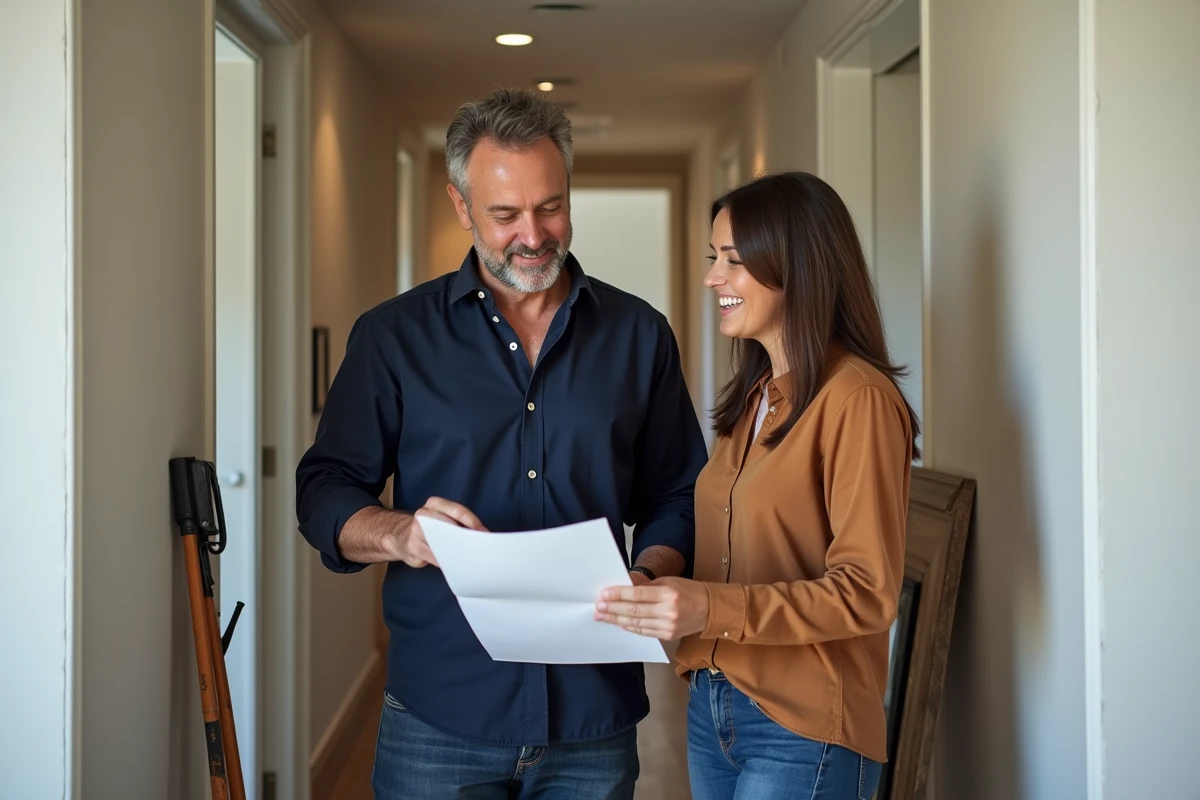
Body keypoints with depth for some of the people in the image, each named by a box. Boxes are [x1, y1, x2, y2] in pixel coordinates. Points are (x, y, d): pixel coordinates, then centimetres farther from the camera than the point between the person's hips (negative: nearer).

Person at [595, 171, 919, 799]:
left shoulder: (857, 398, -13)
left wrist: (712, 607, -26)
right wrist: (661, 601, -1)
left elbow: (867, 593, -17)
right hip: (712, 710, 7)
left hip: (802, 729, -7)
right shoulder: (751, 398, 13)